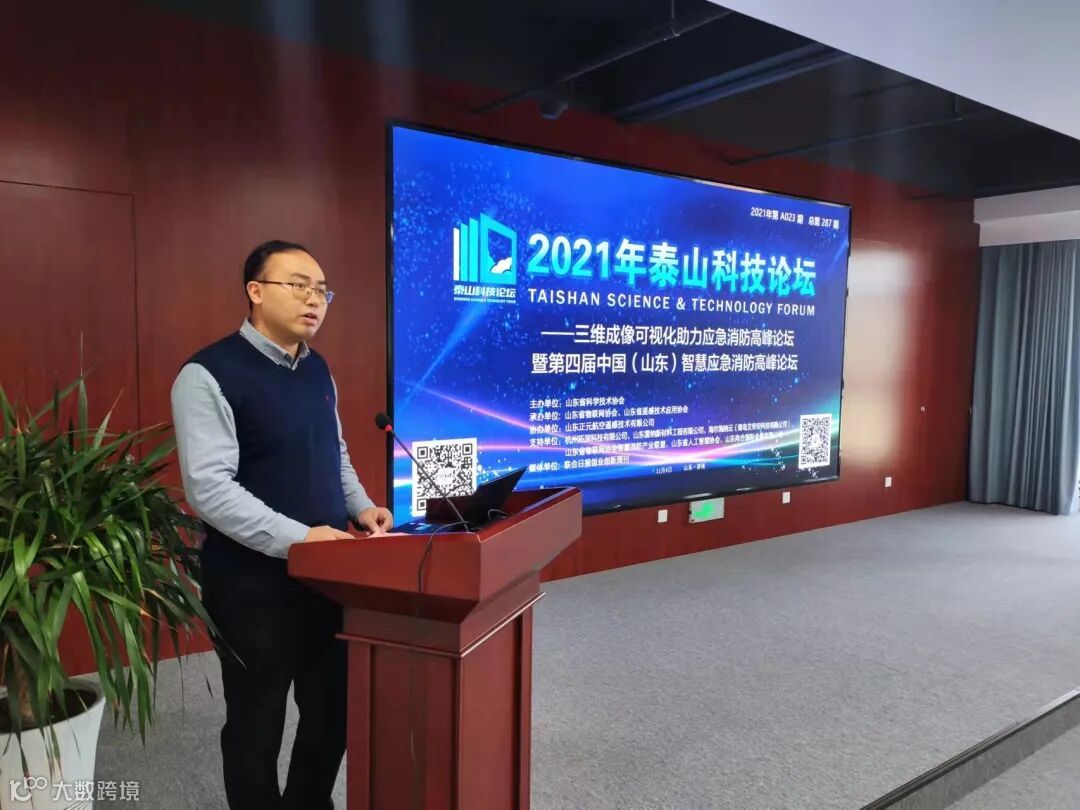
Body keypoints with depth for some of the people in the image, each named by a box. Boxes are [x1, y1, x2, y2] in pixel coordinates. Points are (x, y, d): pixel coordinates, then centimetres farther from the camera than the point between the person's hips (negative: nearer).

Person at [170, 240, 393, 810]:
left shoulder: (318, 371, 8)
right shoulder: (209, 375, -15)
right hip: (253, 580, -7)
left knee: (333, 710, 19)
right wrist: (297, 537, -26)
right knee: (257, 721, 12)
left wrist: (361, 507, 1)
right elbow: (209, 488, -21)